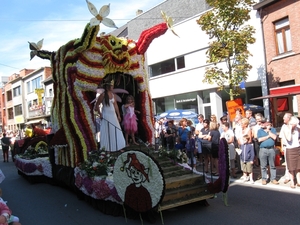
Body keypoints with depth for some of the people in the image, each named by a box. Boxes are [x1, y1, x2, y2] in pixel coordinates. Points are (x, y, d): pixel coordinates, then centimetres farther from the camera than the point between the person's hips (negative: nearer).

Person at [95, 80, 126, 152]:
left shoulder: (113, 94, 6)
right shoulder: (103, 95, -12)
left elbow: (115, 105, 10)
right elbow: (97, 105, -6)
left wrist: (118, 115, 10)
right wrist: (100, 114, -6)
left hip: (113, 115, 6)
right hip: (106, 115, -6)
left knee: (116, 131, 9)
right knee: (107, 132, 1)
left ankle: (117, 147, 19)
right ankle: (106, 148, 12)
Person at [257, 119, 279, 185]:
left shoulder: (272, 129, 6)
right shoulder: (259, 131, 4)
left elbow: (274, 137, -10)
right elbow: (260, 139, -9)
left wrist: (268, 130, -7)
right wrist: (268, 136, -5)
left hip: (271, 149, 1)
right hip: (263, 150, 0)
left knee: (272, 165, 7)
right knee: (263, 166, 4)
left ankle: (273, 179, 15)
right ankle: (264, 179, 13)